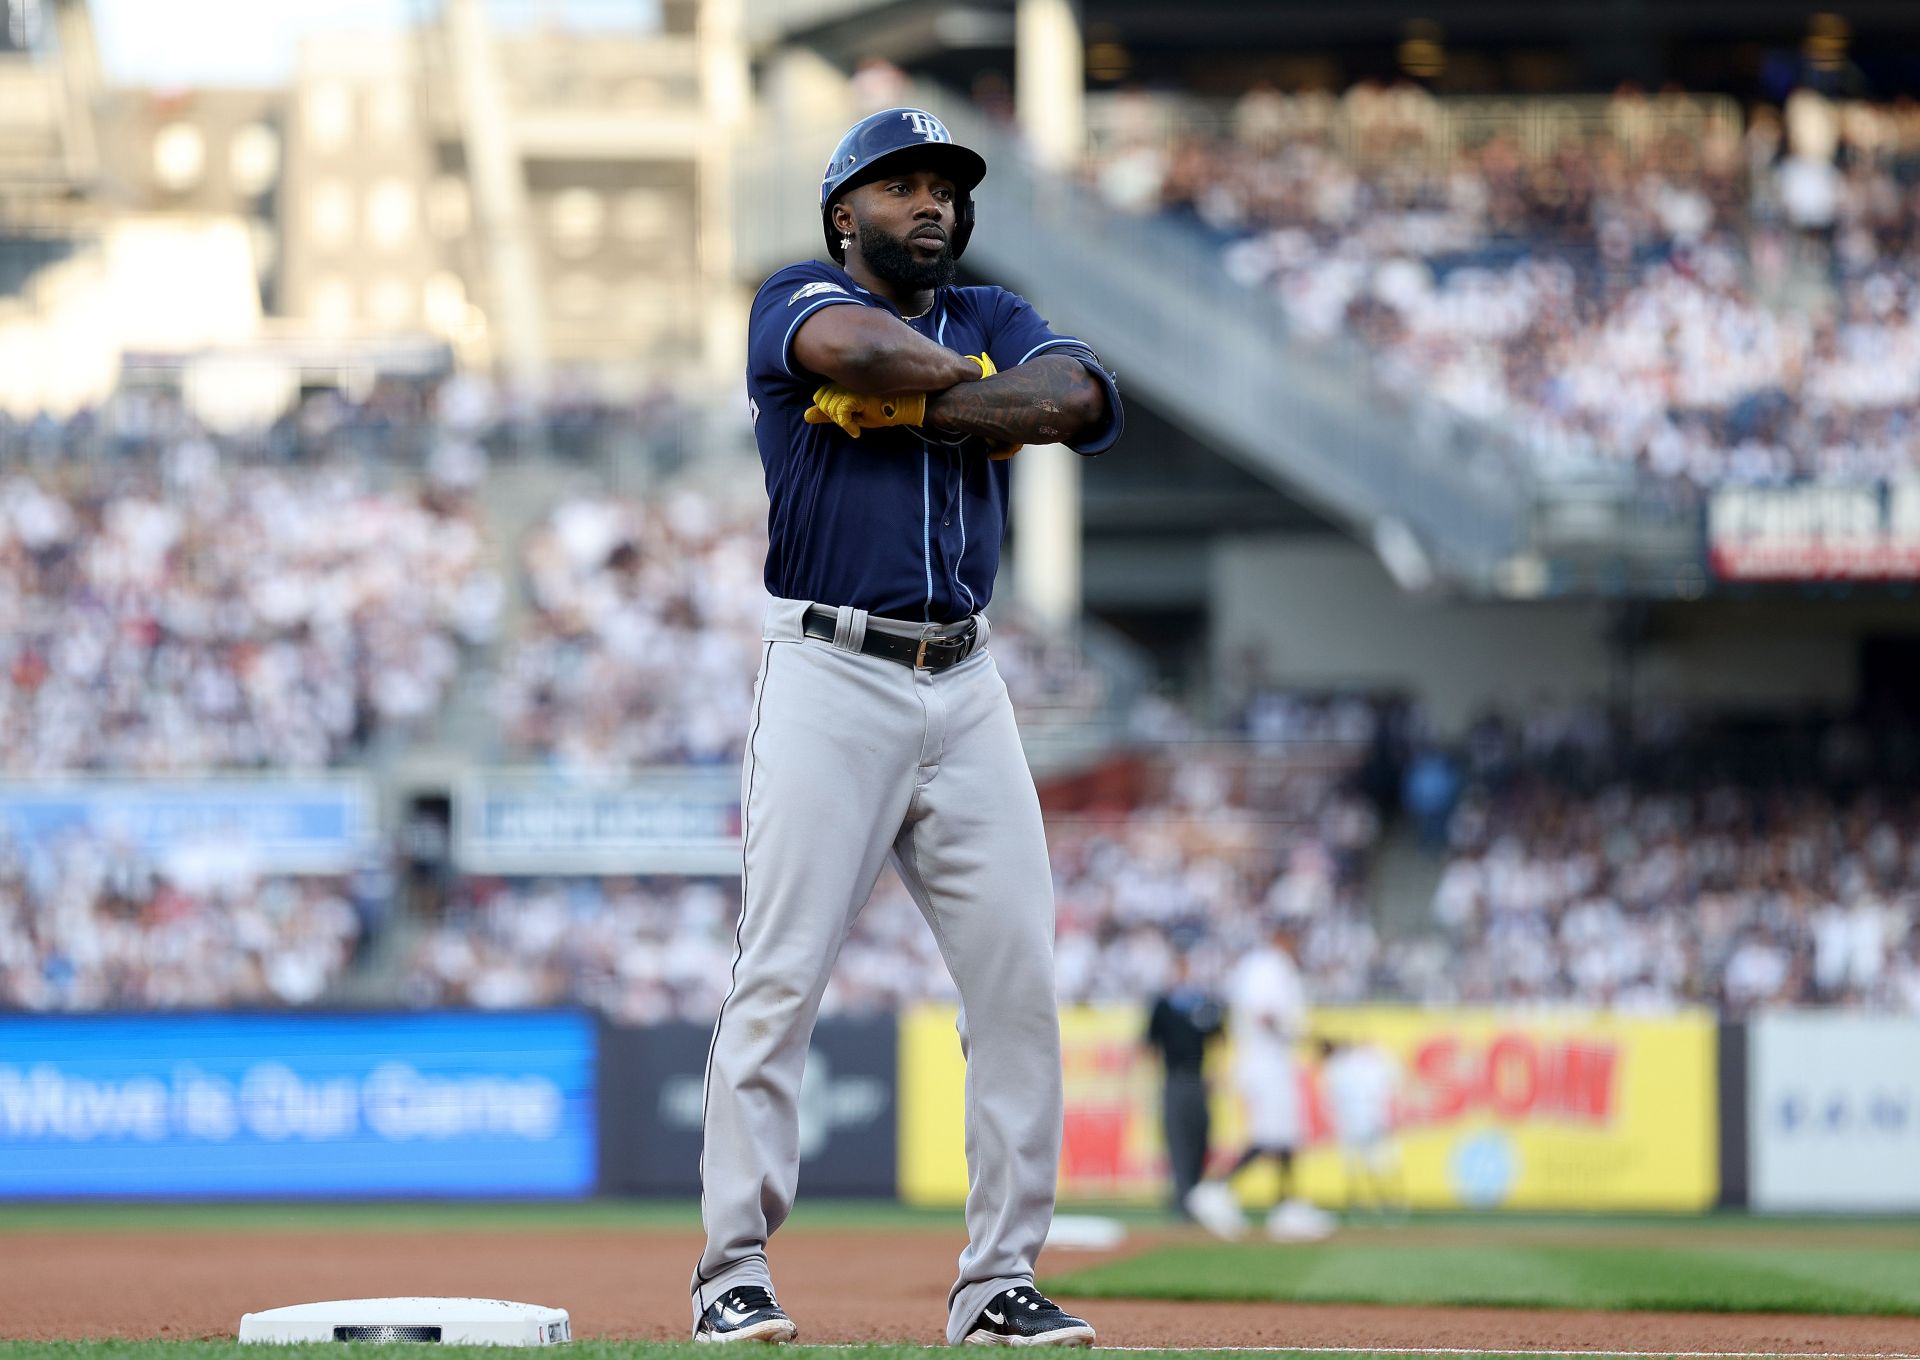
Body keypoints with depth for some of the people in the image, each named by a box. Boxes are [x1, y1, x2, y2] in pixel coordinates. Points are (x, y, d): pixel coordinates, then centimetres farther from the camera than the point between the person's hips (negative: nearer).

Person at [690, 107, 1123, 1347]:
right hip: (829, 682, -5)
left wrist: (913, 407, -11)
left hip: (967, 688, 5)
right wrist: (970, 379, -5)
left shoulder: (995, 321, 17)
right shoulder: (801, 301, 4)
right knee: (780, 980, -9)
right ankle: (734, 1276, -4)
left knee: (1019, 981, 0)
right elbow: (855, 346, -21)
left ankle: (999, 1281, 6)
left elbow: (1079, 399, -5)